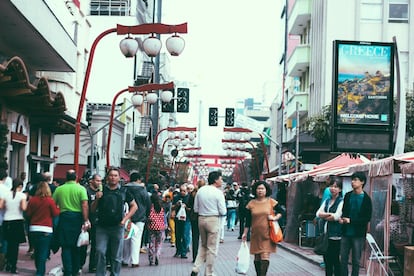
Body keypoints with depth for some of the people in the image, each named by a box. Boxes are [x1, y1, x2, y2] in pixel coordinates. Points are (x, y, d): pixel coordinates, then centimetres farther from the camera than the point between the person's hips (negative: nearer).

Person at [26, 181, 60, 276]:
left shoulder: (32, 200, -1)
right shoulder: (50, 200, -10)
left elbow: (28, 214, 6)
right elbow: (55, 213, -5)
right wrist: (58, 208, 13)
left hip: (33, 229, 4)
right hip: (46, 230, -4)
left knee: (37, 251, 19)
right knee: (43, 253, -3)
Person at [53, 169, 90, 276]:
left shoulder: (59, 189, 3)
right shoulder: (81, 189, -3)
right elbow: (84, 205, -12)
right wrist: (86, 221, -12)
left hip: (64, 218, 0)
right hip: (77, 217, 0)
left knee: (66, 246, 3)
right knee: (77, 247, 12)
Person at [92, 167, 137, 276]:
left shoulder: (123, 191, 5)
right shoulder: (101, 191, 7)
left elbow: (134, 206, 11)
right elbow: (93, 209, 11)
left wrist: (125, 219, -1)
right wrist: (97, 199, -8)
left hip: (117, 227, 0)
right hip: (102, 226, 0)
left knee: (116, 255, 5)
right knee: (100, 252, -5)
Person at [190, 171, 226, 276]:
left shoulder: (200, 190, 4)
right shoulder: (218, 193, -11)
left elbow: (195, 209, 6)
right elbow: (223, 212, -11)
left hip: (201, 219, 6)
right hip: (213, 220, -5)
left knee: (203, 245, 20)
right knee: (212, 248, 5)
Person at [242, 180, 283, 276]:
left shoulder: (271, 202, 1)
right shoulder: (251, 203, 5)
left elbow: (280, 212, 10)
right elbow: (248, 220, 9)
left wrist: (275, 218, -9)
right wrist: (245, 233, 8)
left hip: (267, 233, -2)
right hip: (256, 234, 2)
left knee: (265, 255, -11)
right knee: (257, 257, 8)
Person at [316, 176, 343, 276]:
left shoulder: (341, 201, -5)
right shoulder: (327, 201, 14)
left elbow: (336, 216, -16)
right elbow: (318, 214, 3)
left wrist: (325, 217, -2)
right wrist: (329, 214, -12)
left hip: (336, 235, -7)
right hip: (326, 234, 7)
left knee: (336, 260, -3)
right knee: (327, 260, 12)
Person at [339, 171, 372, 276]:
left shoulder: (366, 199, -5)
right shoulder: (347, 196, 9)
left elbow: (367, 218, -7)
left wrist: (351, 220, -14)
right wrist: (342, 219, -6)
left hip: (358, 234, -4)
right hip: (346, 232, 4)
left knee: (356, 261, 4)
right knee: (343, 259, 5)